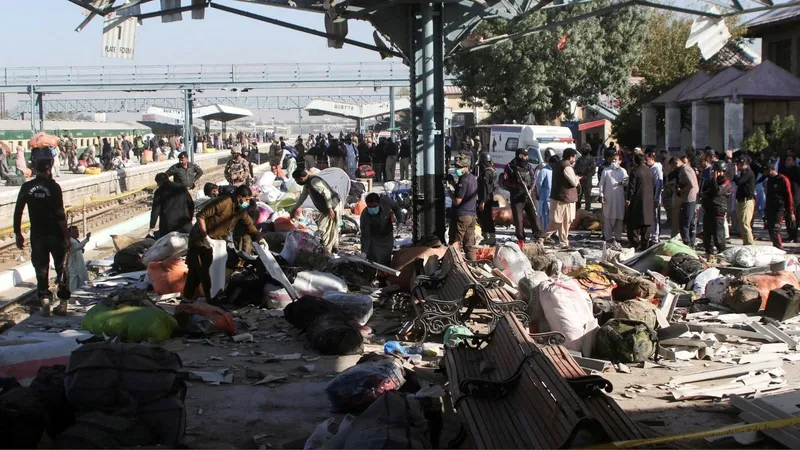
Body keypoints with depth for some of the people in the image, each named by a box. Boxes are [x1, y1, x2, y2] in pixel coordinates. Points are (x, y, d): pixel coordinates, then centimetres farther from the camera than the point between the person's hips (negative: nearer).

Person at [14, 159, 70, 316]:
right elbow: (60, 214, -14)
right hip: (55, 234, -2)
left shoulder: (26, 187, -1)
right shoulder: (53, 187, -10)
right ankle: (63, 303, 10)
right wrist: (66, 236, -10)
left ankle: (45, 300, 2)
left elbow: (18, 211, 0)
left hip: (37, 235, 2)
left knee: (41, 269, 11)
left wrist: (18, 234, 10)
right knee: (61, 268, 10)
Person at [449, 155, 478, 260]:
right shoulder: (473, 178, 11)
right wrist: (455, 187, 13)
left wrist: (450, 193, -3)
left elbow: (457, 201, -19)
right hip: (472, 215, 9)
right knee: (469, 244, 12)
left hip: (461, 216, -9)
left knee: (454, 244, -3)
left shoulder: (463, 180, -17)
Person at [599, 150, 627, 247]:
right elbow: (602, 184, 2)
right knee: (608, 218, -2)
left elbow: (627, 182, 12)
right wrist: (602, 196, -6)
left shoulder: (623, 171, 9)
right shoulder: (606, 171, 3)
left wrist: (623, 182, -11)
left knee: (619, 218, 4)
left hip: (619, 198, 2)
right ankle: (609, 238, 3)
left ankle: (617, 238, 12)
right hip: (608, 198, -2)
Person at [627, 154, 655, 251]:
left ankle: (635, 243, -2)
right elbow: (654, 186, 13)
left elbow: (631, 187, -13)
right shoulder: (650, 171, 7)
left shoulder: (635, 171, -12)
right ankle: (644, 245, 12)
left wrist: (629, 199, -6)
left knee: (633, 223, 2)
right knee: (646, 222, 10)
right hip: (648, 201, 6)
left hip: (637, 201, -6)